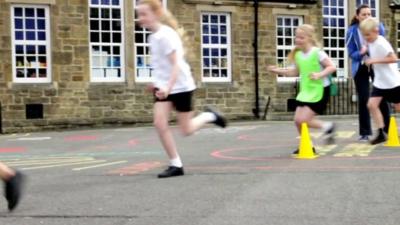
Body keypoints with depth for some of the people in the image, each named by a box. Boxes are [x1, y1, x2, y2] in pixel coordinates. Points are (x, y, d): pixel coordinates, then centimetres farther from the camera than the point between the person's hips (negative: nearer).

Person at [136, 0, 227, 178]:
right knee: (159, 123, -10)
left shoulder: (166, 35, -20)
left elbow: (176, 64, -27)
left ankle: (209, 116, 30)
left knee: (186, 130, 1)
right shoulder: (153, 36, 6)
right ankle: (176, 165, -2)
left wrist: (168, 88, -37)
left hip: (181, 86, -7)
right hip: (164, 86, 7)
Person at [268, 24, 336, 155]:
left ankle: (326, 127, 10)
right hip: (305, 91, 7)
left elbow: (332, 67, -16)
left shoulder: (317, 52, -16)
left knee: (303, 120, -14)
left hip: (320, 91, -7)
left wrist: (319, 74, -30)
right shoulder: (298, 55, 5)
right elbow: (295, 72, 16)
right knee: (298, 120, 4)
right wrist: (278, 71, 6)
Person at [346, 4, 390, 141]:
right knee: (363, 99, 0)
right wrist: (361, 52, -28)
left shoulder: (378, 27, -9)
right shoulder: (352, 31, -12)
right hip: (360, 68, -1)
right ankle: (365, 133, 9)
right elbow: (351, 53, -9)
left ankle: (387, 130, 10)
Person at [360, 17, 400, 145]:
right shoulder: (370, 43, 5)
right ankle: (381, 133, -2)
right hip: (379, 81, 7)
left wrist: (374, 60, -29)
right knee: (372, 104, -6)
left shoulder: (381, 43, -21)